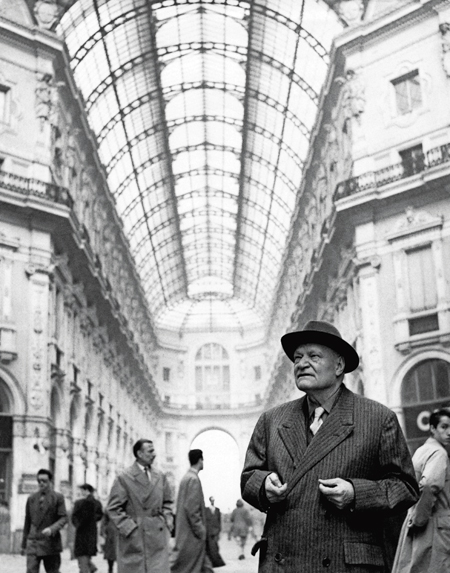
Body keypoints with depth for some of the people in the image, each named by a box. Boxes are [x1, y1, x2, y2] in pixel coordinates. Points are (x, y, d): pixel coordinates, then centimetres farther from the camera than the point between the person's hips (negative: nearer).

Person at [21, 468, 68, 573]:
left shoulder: (58, 497, 1)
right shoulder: (31, 499, 11)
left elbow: (63, 518, -5)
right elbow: (27, 521, 15)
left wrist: (51, 529, -23)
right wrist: (24, 544, 15)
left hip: (50, 542, -2)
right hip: (33, 542, 2)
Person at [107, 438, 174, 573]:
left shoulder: (161, 477, 10)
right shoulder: (124, 478, -6)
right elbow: (113, 508, -6)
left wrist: (167, 521, 5)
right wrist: (129, 528, -12)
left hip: (158, 536, 4)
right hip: (134, 538, -3)